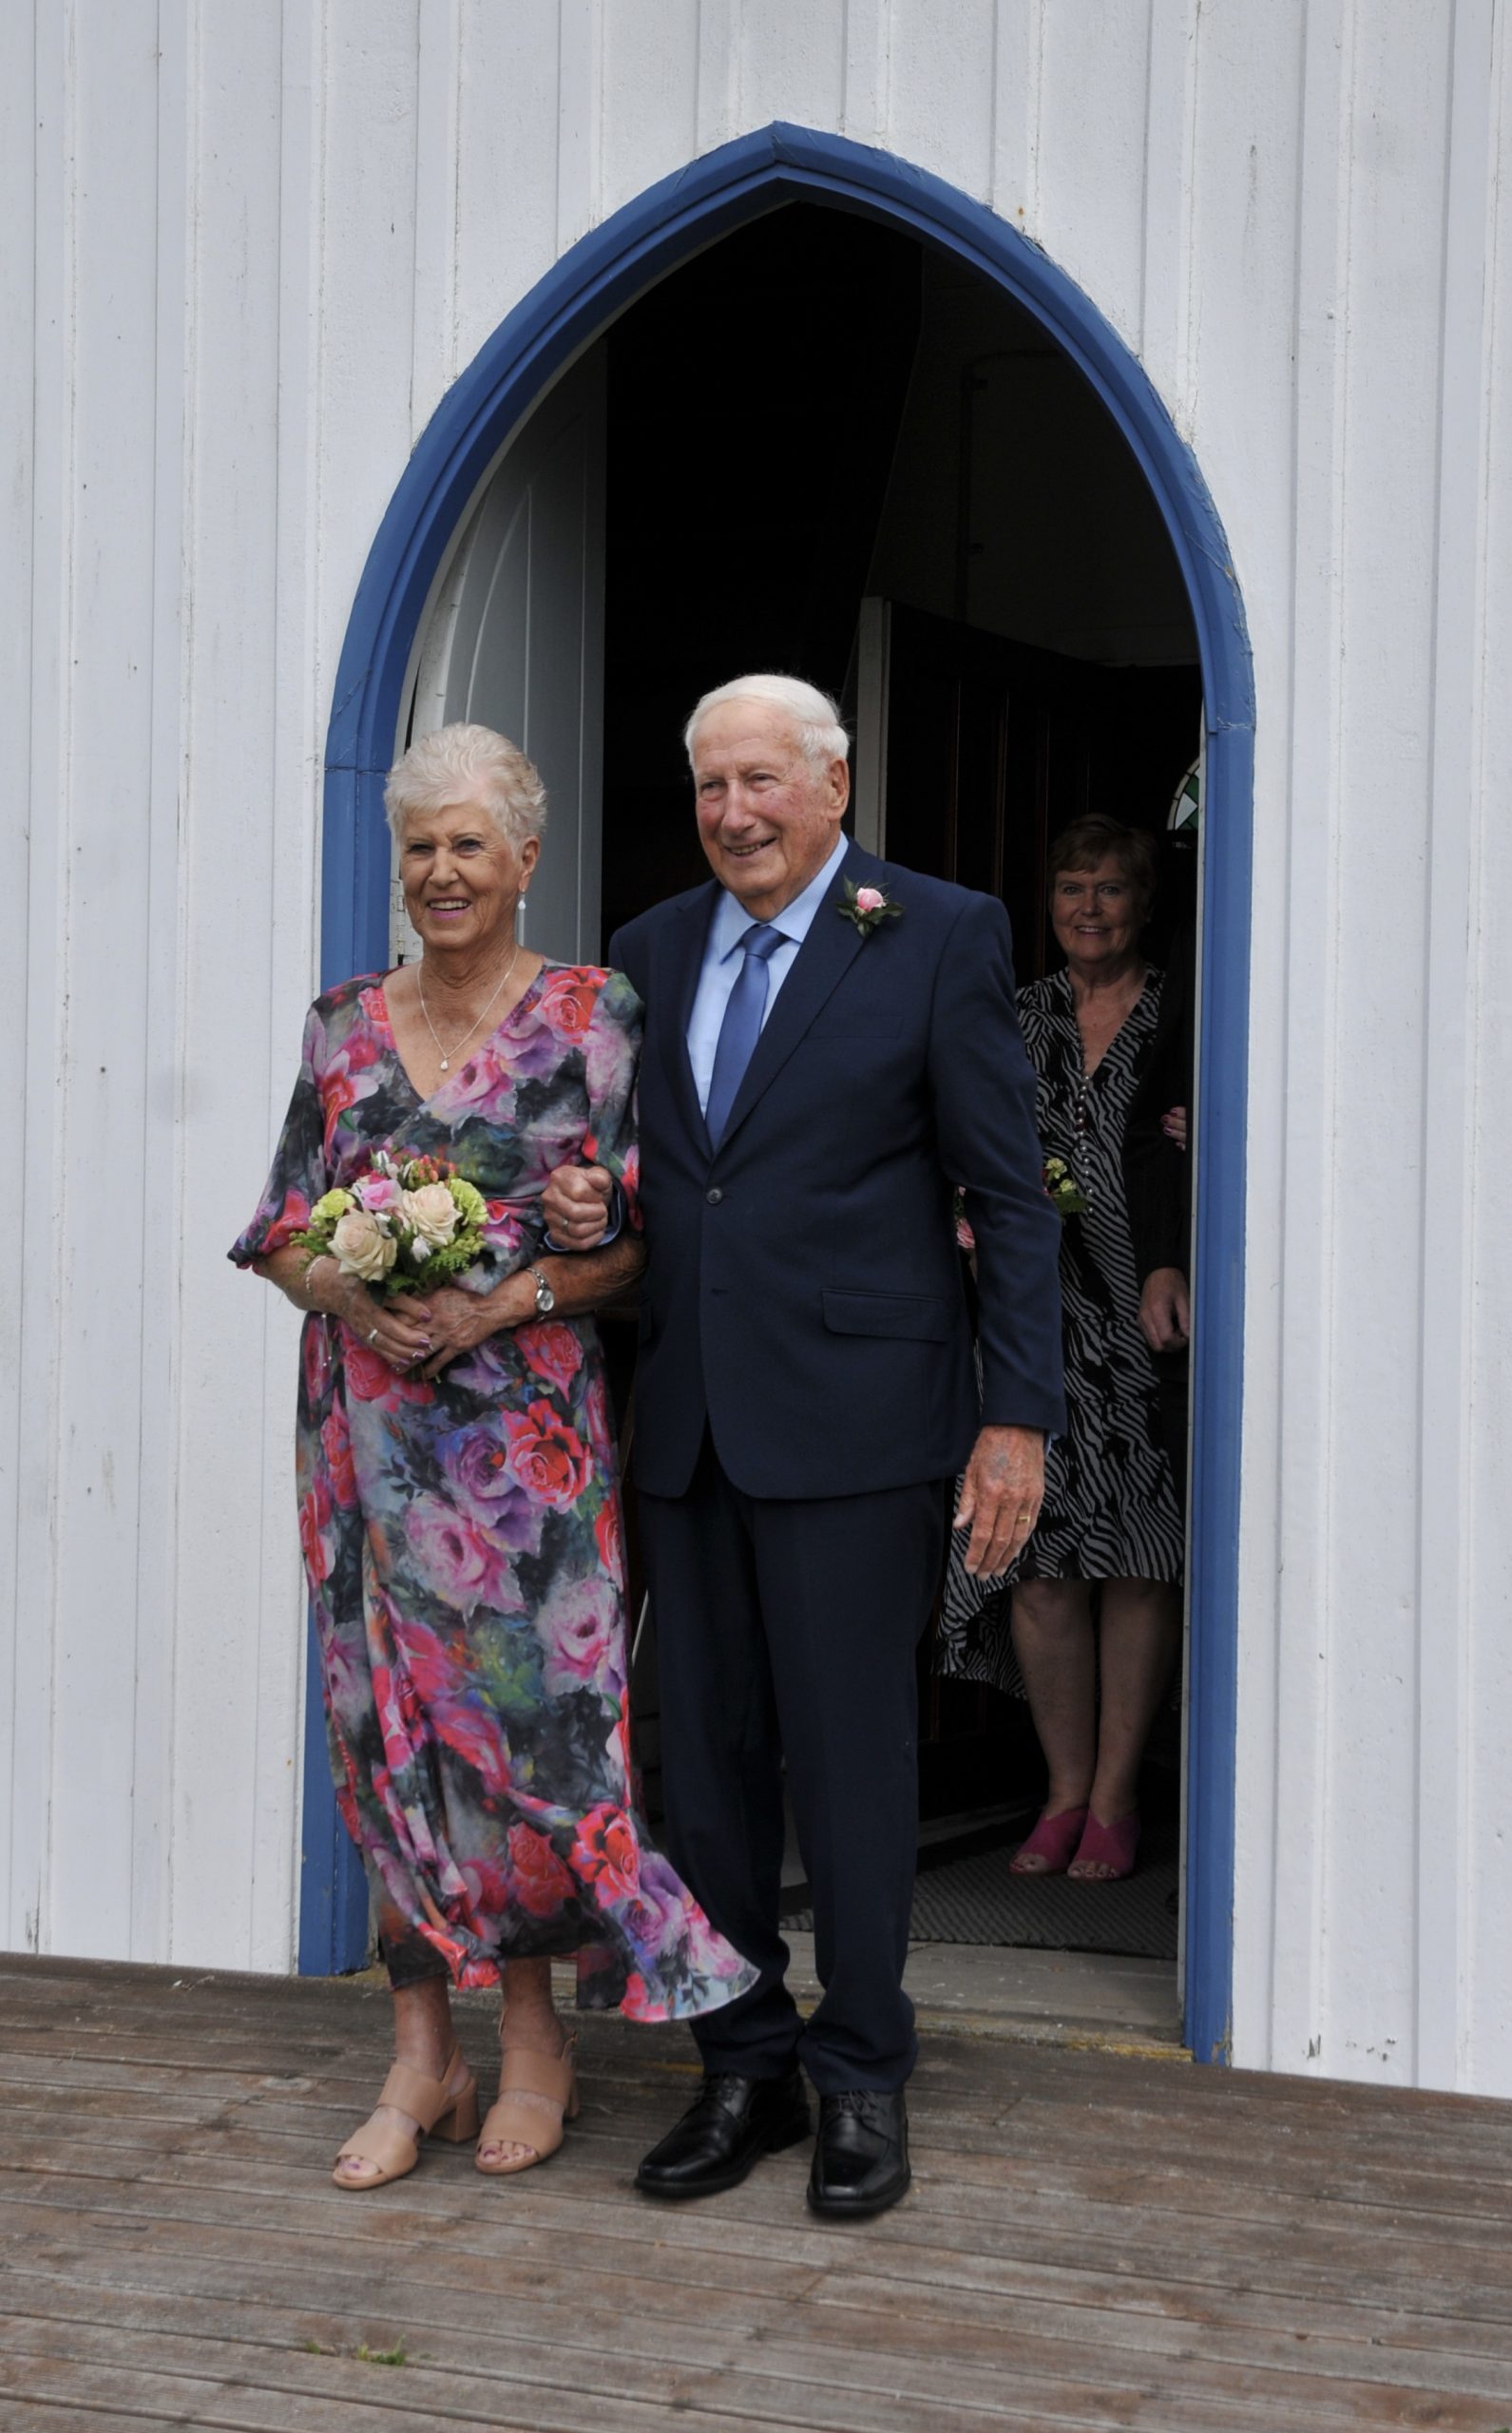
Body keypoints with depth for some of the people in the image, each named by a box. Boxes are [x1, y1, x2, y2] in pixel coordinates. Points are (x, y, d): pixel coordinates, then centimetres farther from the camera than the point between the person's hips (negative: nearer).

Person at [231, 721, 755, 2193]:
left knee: (524, 1707, -4)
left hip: (525, 1422, -3)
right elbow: (283, 1232, 10)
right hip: (369, 1425, 3)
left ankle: (532, 2042, 13)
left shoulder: (593, 1019, 0)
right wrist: (351, 1295, -10)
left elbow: (635, 1239, -2)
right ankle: (421, 2056, 14)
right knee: (389, 1719, 5)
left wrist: (500, 1306, -15)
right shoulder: (345, 1025, 10)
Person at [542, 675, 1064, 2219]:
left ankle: (862, 2081, 15)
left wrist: (1017, 1416, -9)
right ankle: (743, 2073, 23)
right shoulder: (652, 951, 13)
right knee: (707, 1755, 10)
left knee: (849, 1754, 0)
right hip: (688, 1421, 5)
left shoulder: (940, 937, -3)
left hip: (853, 1417, -5)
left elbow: (1010, 1192, -4)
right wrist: (584, 1203, -4)